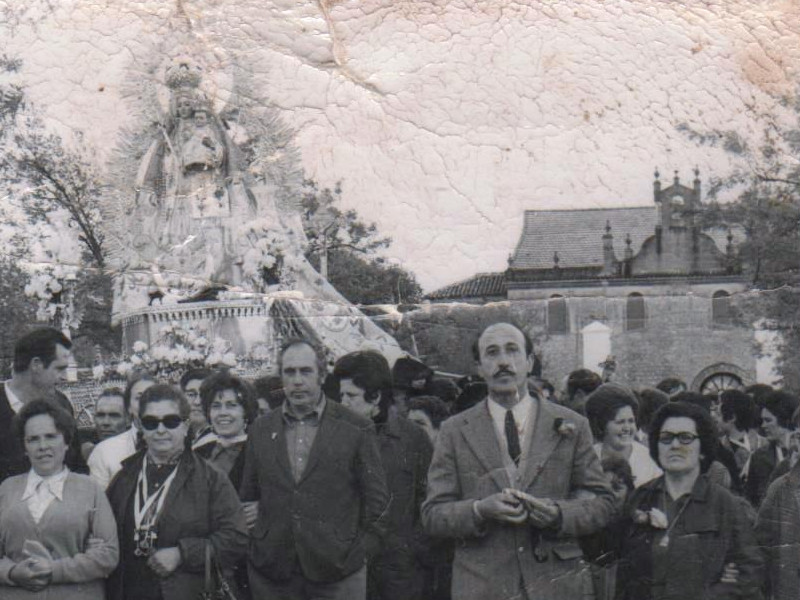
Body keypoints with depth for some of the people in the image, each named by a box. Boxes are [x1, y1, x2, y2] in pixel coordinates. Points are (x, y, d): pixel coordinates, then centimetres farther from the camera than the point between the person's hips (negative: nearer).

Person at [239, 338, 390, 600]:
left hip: (338, 570, -2)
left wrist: (361, 552, -1)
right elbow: (247, 497, 15)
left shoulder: (356, 429, 1)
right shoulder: (261, 430, 10)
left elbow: (377, 499, 3)